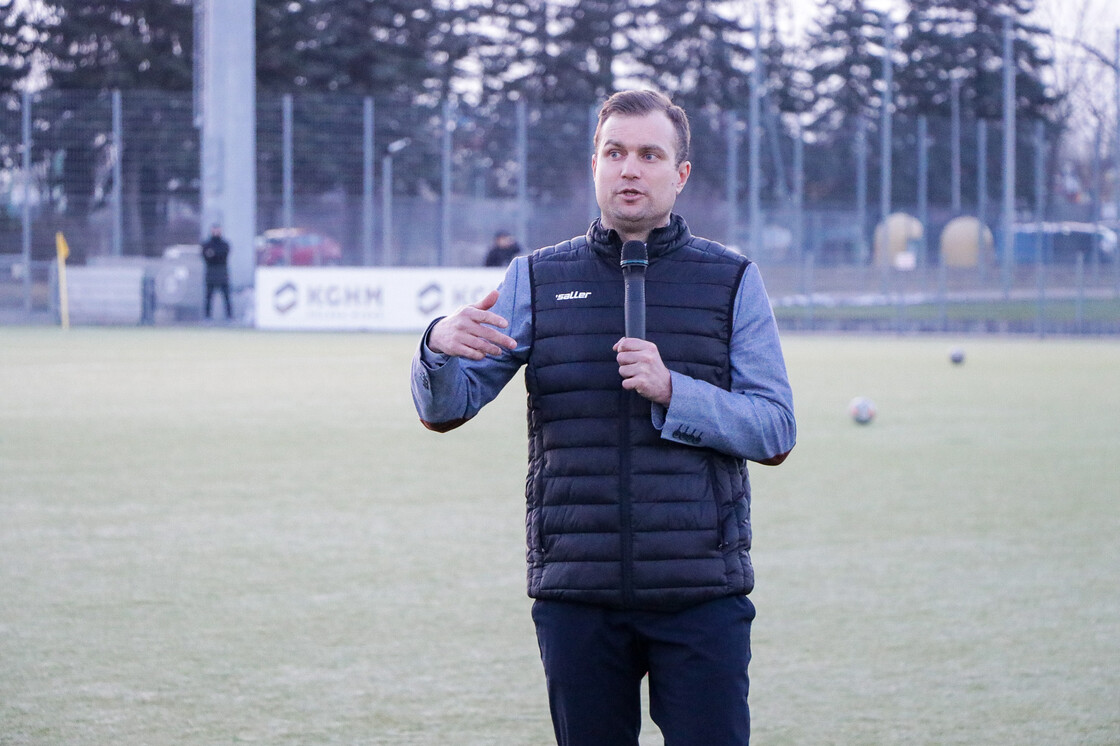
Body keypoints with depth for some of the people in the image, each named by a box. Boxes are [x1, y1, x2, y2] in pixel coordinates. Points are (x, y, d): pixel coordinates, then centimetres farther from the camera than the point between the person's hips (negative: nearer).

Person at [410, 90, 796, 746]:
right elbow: (444, 409, 3)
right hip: (576, 594, 1)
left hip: (701, 594, -1)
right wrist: (440, 347, -20)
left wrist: (672, 391, -16)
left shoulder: (733, 281, 6)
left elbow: (776, 432, 0)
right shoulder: (537, 280, 9)